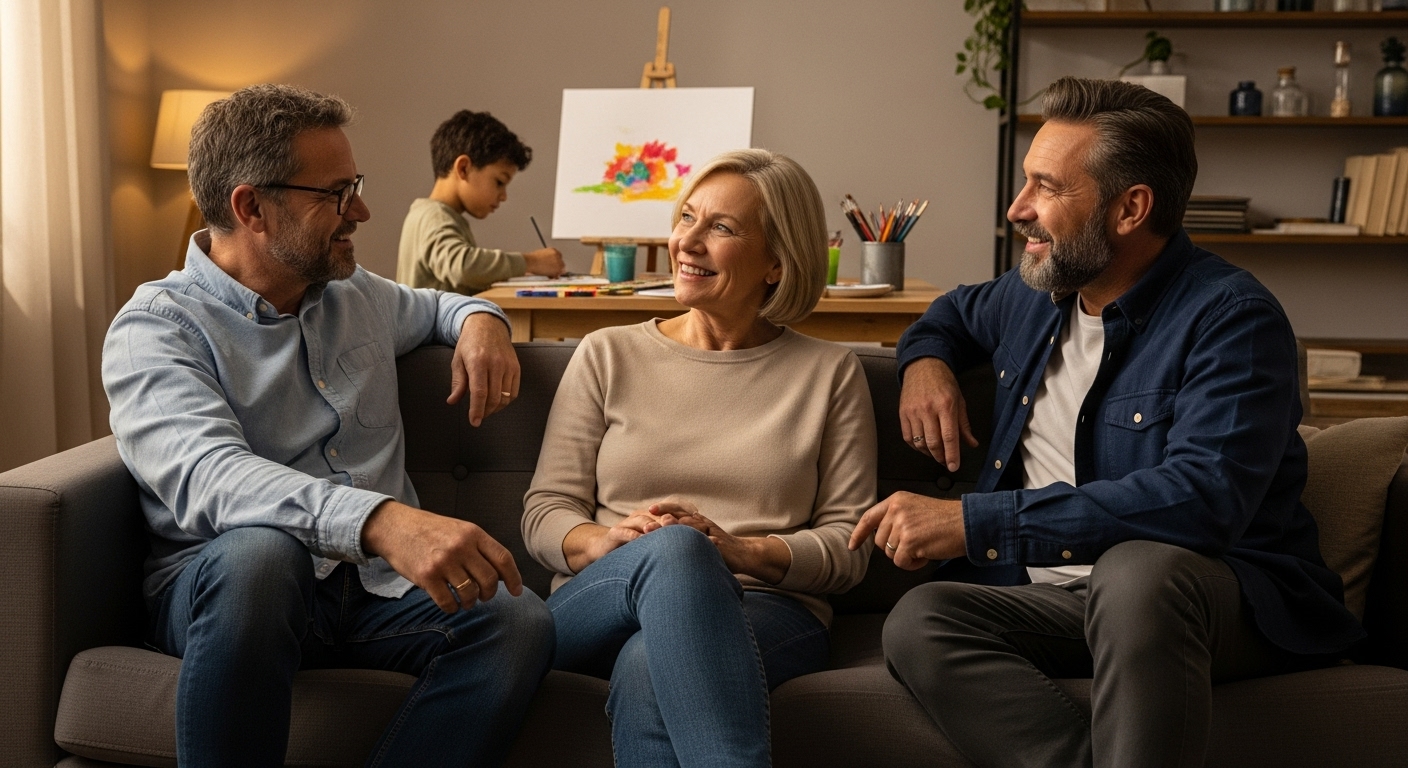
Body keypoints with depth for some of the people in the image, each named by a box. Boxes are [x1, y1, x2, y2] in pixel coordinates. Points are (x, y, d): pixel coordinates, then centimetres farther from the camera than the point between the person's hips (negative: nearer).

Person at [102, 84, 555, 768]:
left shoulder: (357, 294, 16)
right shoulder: (154, 329, -6)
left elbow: (429, 305, 41)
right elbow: (206, 476, -26)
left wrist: (479, 318, 13)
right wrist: (382, 521, -43)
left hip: (377, 582, 5)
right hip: (223, 587, -4)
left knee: (519, 621, -27)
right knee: (257, 552, -40)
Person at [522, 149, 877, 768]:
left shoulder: (830, 373, 13)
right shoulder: (606, 356, 15)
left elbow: (847, 545, 6)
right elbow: (544, 513, 10)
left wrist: (741, 551, -14)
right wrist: (602, 542, -14)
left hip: (766, 609, -1)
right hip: (598, 609, 2)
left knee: (650, 666, -39)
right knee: (673, 549, -37)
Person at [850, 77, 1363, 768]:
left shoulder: (1231, 316, -13)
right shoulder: (1037, 294, 11)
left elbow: (1202, 497, -28)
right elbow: (957, 310, 36)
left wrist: (975, 522, -31)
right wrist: (925, 358, 9)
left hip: (1235, 599, -6)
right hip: (1070, 601, 6)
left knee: (1135, 568, -41)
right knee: (919, 620, -25)